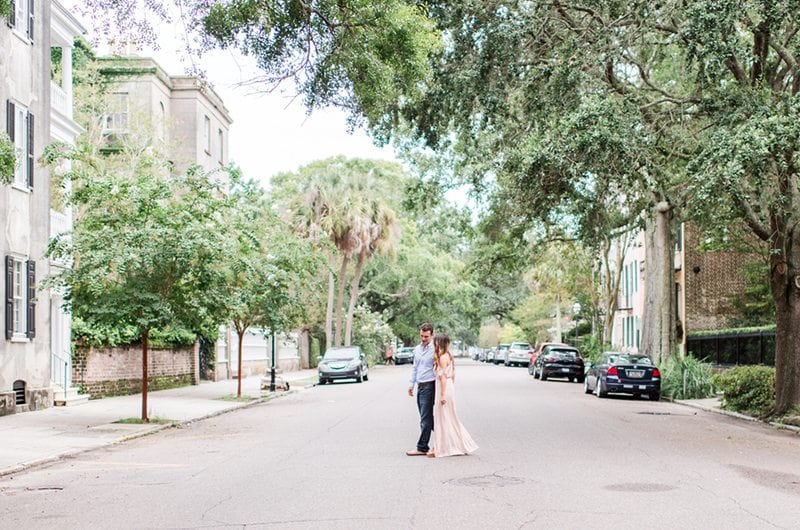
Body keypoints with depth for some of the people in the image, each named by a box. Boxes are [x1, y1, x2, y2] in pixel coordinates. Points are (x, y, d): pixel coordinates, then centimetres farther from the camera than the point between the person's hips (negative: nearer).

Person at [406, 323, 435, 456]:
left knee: (425, 419, -6)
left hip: (429, 386, -8)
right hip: (420, 386, 8)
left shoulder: (435, 350, -11)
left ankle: (422, 448, -3)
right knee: (426, 417, 13)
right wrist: (411, 384, 17)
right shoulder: (417, 349, 13)